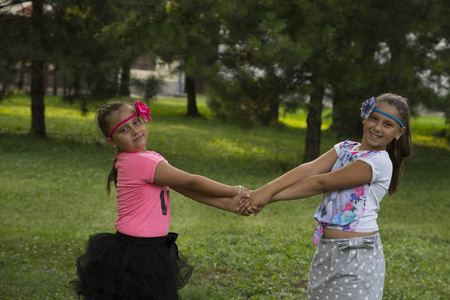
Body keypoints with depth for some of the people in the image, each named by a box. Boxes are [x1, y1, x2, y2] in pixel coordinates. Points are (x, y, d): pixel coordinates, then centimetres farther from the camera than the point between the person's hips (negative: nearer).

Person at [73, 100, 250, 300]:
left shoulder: (150, 158, 10)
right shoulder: (140, 162, -19)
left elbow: (185, 189, 5)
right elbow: (191, 183, -15)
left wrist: (227, 204, -4)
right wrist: (236, 192, -5)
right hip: (136, 256, -9)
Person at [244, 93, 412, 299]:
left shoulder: (380, 161, -14)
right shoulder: (345, 148, 9)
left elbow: (321, 183, -17)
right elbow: (309, 170, -7)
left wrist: (270, 197, -17)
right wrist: (265, 190, -23)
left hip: (356, 254, -7)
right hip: (326, 250, 7)